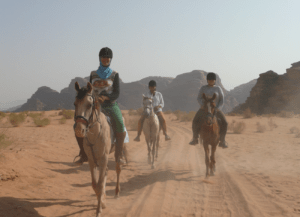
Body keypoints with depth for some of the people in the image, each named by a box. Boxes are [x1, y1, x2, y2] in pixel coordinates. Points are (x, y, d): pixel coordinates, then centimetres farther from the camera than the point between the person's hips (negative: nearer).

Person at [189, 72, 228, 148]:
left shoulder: (218, 89, 3)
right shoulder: (203, 88, 4)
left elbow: (222, 100, 2)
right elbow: (199, 98, 0)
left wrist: (218, 108, -13)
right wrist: (202, 106, -18)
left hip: (215, 110, 0)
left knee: (224, 123, -22)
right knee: (195, 121, -24)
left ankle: (222, 142, -11)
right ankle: (195, 139, -7)